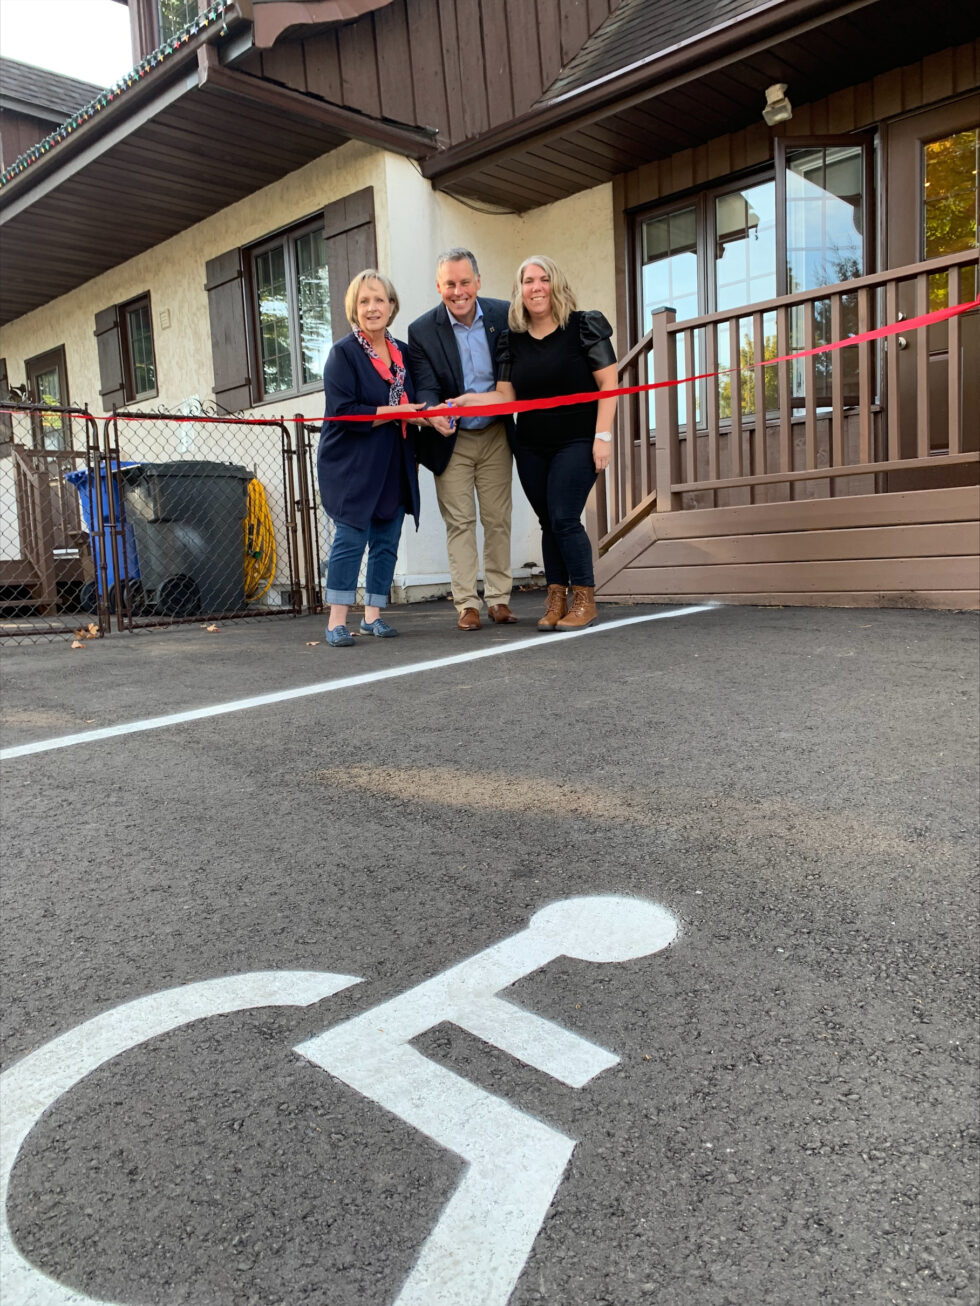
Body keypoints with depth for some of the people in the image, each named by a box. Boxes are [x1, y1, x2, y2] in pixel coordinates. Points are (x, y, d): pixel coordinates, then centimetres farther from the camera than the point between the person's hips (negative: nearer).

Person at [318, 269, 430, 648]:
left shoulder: (402, 352, 14)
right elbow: (343, 412, -16)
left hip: (394, 466, 6)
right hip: (352, 466, -6)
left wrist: (424, 415, 4)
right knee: (351, 538, -8)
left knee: (387, 541, 6)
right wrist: (395, 412, -16)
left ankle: (373, 615, 16)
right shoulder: (343, 353, -5)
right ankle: (337, 621, -2)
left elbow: (413, 408, 24)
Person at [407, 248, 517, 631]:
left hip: (495, 435, 2)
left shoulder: (504, 314, -5)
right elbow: (425, 387, -13)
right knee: (459, 522, 0)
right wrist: (433, 412, -35)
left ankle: (499, 599, 16)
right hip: (452, 439, -1)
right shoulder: (422, 331, -9)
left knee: (498, 519, 6)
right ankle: (466, 604, 6)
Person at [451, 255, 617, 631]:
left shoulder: (583, 327, -4)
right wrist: (469, 400, -12)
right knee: (548, 523, 8)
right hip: (530, 447, 5)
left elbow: (607, 384, -6)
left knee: (564, 519, -13)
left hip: (576, 442, -4)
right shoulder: (512, 340, 7)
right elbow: (506, 397, 5)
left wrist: (603, 436, -14)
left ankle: (585, 601, -2)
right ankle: (556, 602, 15)